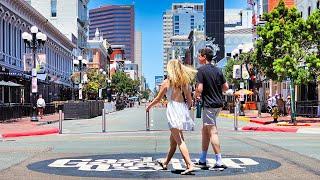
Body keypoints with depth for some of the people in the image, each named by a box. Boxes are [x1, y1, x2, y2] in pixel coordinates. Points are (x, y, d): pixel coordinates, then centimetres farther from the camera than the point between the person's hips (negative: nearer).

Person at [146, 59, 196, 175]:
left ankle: (189, 165, -18)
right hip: (183, 109, 6)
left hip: (172, 108, -6)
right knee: (173, 139, 18)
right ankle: (165, 163, 33)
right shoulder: (184, 82, 8)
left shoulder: (166, 82, -4)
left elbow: (158, 99, 3)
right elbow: (190, 100, 10)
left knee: (179, 140, -8)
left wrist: (149, 106, 20)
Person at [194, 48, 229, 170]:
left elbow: (199, 88, -19)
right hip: (219, 103, 8)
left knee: (212, 132, -5)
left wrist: (196, 95, 2)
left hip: (209, 104, -8)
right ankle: (203, 160, 22)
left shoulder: (202, 70, -11)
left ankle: (219, 162, -5)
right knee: (205, 130, 16)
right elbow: (226, 87, 10)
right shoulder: (218, 70, 10)